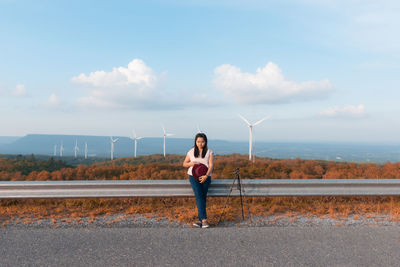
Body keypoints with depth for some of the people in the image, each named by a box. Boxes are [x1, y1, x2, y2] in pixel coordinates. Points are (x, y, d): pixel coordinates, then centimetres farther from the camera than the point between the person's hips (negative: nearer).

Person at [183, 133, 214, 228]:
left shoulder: (209, 152, 5)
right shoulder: (191, 152, 10)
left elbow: (211, 166, -3)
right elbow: (184, 164, 17)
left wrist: (206, 176, -20)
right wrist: (191, 163, -6)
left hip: (205, 177, 0)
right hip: (193, 176, 0)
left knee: (202, 196, -19)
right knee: (199, 194, -23)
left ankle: (200, 220, -16)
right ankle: (204, 220, -27)